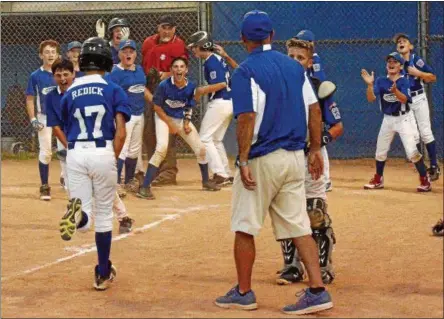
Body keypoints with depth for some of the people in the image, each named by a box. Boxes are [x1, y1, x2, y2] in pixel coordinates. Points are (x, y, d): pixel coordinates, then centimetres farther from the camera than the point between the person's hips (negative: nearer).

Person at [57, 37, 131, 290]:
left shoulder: (70, 93, 11)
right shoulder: (114, 90, 3)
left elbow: (67, 133, 15)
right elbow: (121, 131, -7)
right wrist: (114, 160, 1)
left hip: (75, 155, 2)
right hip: (103, 154, -1)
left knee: (85, 221, 4)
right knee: (104, 214, 13)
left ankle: (78, 214, -34)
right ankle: (103, 273, 18)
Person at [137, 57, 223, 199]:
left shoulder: (191, 86, -14)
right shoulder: (164, 85, -24)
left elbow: (188, 107, -1)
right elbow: (157, 106, -14)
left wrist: (186, 123, -11)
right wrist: (170, 125, -13)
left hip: (182, 118, 5)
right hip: (164, 117, -5)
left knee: (200, 148, 7)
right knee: (162, 148, -26)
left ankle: (206, 181, 31)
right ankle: (145, 187, -24)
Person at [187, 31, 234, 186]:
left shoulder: (211, 62, -13)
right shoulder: (219, 59, 14)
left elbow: (219, 84, -22)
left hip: (219, 103, -10)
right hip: (230, 102, 10)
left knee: (205, 138, -3)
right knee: (216, 139, 18)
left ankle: (220, 174, -8)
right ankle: (227, 175, 19)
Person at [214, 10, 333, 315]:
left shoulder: (246, 71, -9)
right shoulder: (294, 66, 9)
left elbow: (247, 119, -18)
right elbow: (315, 110, 8)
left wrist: (243, 160, -16)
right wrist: (315, 149, 14)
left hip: (262, 159, -6)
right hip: (295, 158, 6)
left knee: (245, 227, 7)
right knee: (299, 226, 6)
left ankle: (244, 293, 14)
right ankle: (317, 290, -2)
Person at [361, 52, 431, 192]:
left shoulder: (404, 81, -10)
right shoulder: (381, 81, -1)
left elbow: (404, 99, -25)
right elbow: (371, 99, -11)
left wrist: (395, 90, -44)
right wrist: (370, 85, -28)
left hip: (402, 119, -5)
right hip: (387, 119, 5)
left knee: (412, 151, -15)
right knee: (380, 152, 14)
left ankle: (425, 180, -5)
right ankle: (378, 180, 32)